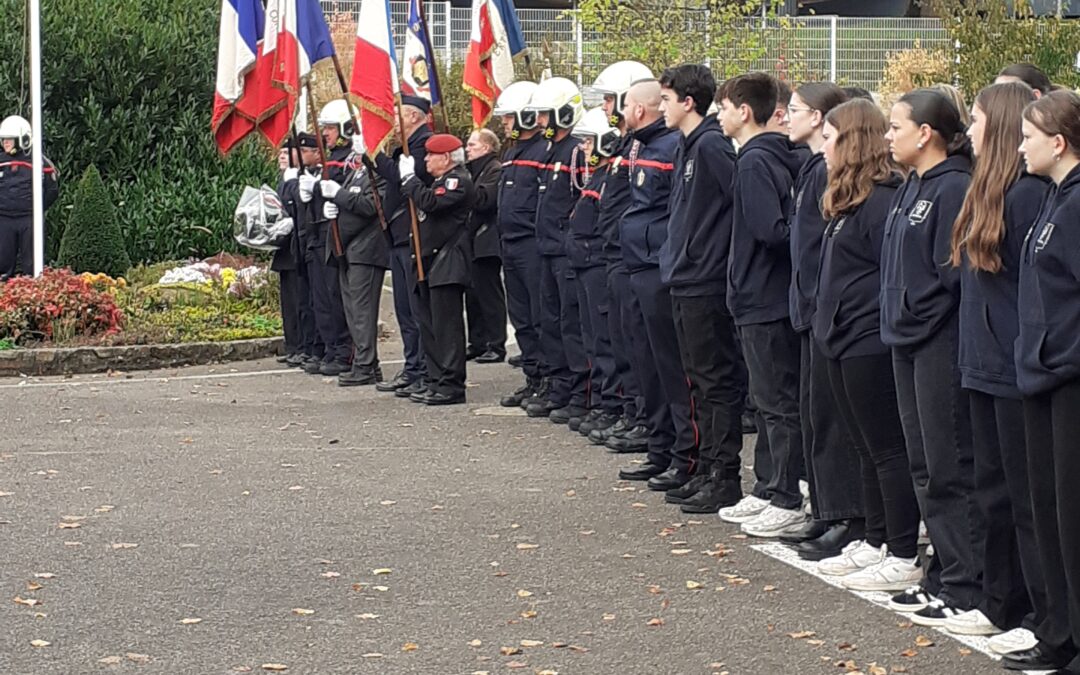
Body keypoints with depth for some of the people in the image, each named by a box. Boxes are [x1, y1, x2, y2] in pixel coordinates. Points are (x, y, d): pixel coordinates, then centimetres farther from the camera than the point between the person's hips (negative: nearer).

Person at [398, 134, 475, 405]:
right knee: (430, 325, 11)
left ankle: (451, 385, -8)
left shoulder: (458, 181, -10)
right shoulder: (441, 181, 22)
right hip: (431, 264, 11)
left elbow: (429, 202, -23)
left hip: (447, 265, -11)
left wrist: (409, 178, -12)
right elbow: (424, 204, 20)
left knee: (446, 325, -10)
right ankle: (437, 381, 16)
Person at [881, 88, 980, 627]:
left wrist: (914, 316, -12)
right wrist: (897, 319, 9)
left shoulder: (954, 188, -15)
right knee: (924, 463, 13)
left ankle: (965, 586, -1)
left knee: (950, 466, -5)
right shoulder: (911, 188, 14)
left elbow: (951, 274, -19)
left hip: (940, 345, -10)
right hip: (909, 342, 10)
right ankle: (944, 572, 20)